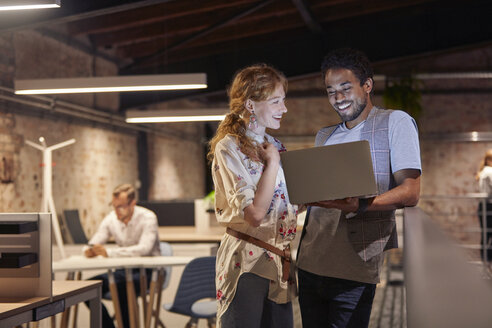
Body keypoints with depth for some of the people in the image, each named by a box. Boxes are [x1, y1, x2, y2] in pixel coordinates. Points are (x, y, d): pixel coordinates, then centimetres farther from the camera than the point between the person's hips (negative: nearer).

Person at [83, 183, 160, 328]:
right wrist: (89, 250, -25)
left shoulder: (148, 218, -16)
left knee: (122, 285, -35)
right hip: (123, 270, 6)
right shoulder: (111, 218, 1)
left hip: (147, 271, -6)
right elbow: (93, 244, 2)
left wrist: (109, 253, -38)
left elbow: (144, 248, -31)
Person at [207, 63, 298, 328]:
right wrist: (272, 163, -13)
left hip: (278, 263, 7)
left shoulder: (274, 146, 14)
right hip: (246, 263, -7)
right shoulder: (228, 148, -11)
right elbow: (255, 214, -20)